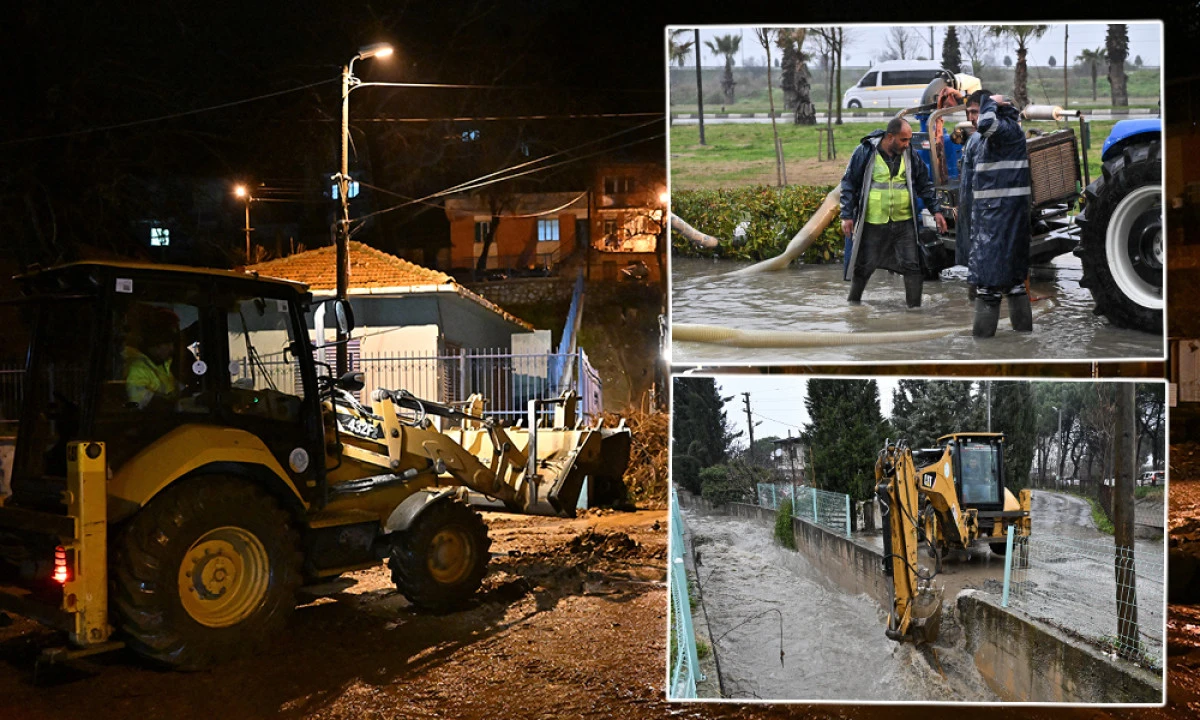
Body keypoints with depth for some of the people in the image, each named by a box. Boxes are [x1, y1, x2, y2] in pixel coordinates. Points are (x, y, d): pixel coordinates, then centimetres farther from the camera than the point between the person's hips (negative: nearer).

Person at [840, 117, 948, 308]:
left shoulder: (910, 156, 5)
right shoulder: (865, 152, -6)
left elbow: (925, 184, 14)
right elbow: (849, 184, -2)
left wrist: (936, 210, 8)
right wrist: (847, 216, -6)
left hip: (904, 222, 3)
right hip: (872, 224, -2)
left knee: (912, 265, -2)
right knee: (863, 266, 8)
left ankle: (915, 306, 5)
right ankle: (852, 303, 26)